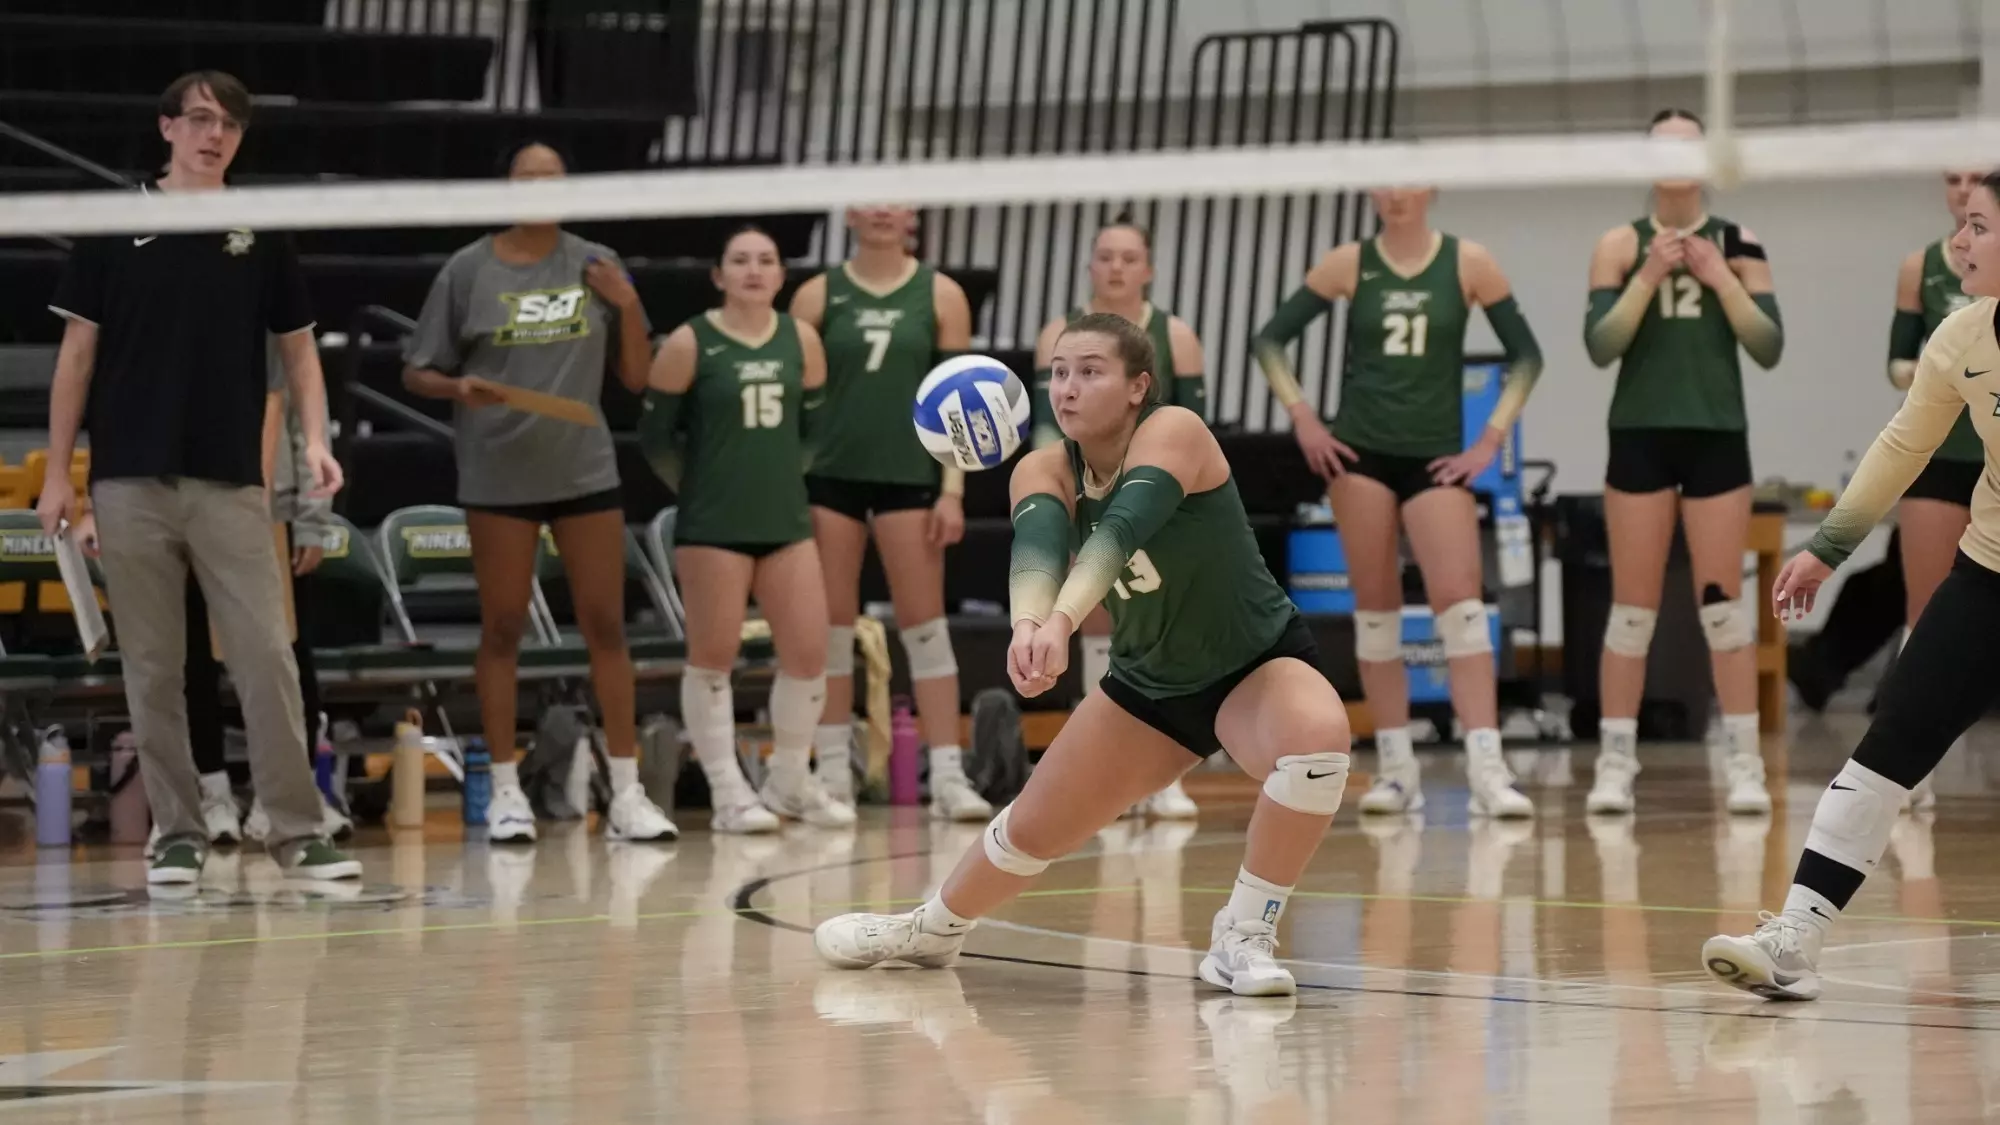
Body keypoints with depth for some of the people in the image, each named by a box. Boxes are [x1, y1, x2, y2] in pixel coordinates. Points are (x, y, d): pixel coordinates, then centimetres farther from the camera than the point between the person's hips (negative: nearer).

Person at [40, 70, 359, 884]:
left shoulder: (261, 237, 7)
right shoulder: (112, 229, 4)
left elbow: (299, 347, 13)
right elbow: (78, 353, 6)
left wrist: (315, 441, -2)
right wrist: (57, 471, 2)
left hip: (232, 481, 0)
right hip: (131, 480, 0)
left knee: (266, 657, -7)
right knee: (152, 667, 2)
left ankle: (296, 831, -2)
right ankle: (178, 833, 10)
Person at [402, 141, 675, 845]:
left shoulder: (596, 266, 5)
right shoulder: (469, 271, -1)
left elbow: (636, 377, 8)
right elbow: (416, 373, 4)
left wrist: (628, 305, -7)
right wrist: (459, 388, -17)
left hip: (585, 470, 2)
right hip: (498, 475, -2)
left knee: (605, 625, 1)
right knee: (503, 628, 3)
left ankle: (626, 792, 5)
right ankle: (505, 792, 10)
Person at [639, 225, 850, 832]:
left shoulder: (801, 339, 5)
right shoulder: (689, 345, -7)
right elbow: (656, 436, -1)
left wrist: (778, 479, 12)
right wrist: (703, 486, 5)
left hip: (786, 520, 4)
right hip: (712, 526, -4)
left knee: (809, 651, 2)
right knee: (713, 656, 1)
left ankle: (790, 782, 19)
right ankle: (728, 794, 9)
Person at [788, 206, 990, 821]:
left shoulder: (939, 295, 4)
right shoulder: (818, 296, 4)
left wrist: (953, 489, -5)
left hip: (909, 473, -1)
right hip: (830, 475, 1)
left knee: (925, 625, -3)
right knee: (830, 626, 3)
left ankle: (948, 775, -3)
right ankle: (833, 775, 9)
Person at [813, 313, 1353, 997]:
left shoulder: (1173, 432, -25)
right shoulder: (1044, 472, -12)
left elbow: (1122, 529, -44)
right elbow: (1036, 548, -35)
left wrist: (1063, 619, -62)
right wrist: (1027, 623, -58)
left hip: (1259, 664, -5)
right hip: (1149, 681, 5)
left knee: (1319, 735, -35)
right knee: (1037, 826, 8)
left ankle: (1244, 938, -19)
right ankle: (933, 929, 39)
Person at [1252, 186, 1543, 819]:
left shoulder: (1468, 264, 0)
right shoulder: (1349, 265, 2)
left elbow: (1525, 354, 4)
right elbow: (1270, 339, 7)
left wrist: (1491, 440, -2)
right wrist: (1302, 418, -2)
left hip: (1436, 456, -1)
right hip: (1359, 451, 1)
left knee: (1460, 602, -13)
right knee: (1375, 605, 3)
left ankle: (1486, 768, -19)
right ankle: (1395, 767, 8)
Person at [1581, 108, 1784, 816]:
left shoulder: (1737, 245, 5)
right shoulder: (1620, 246, 3)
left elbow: (1769, 348, -2)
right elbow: (1599, 346, -7)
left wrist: (1720, 279, -11)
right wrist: (1650, 278, -16)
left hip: (1716, 437, 0)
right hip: (1640, 437, 0)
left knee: (1722, 601, 0)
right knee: (1632, 606, 0)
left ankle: (1745, 764, 2)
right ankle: (1615, 764, 2)